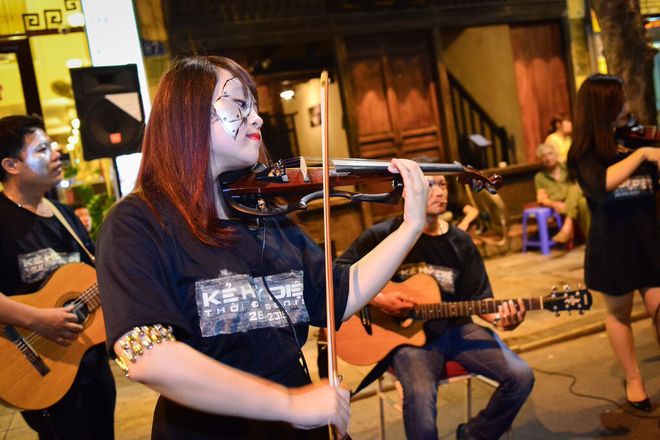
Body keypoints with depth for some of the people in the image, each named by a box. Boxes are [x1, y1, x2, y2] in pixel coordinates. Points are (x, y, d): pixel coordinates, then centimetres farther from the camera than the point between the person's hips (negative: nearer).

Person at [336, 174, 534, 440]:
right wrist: (377, 299, -19)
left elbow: (478, 297, 6)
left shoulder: (460, 242, 5)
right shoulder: (384, 235, -8)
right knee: (420, 395, -33)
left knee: (521, 376, -9)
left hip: (456, 329, 5)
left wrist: (499, 317, -15)